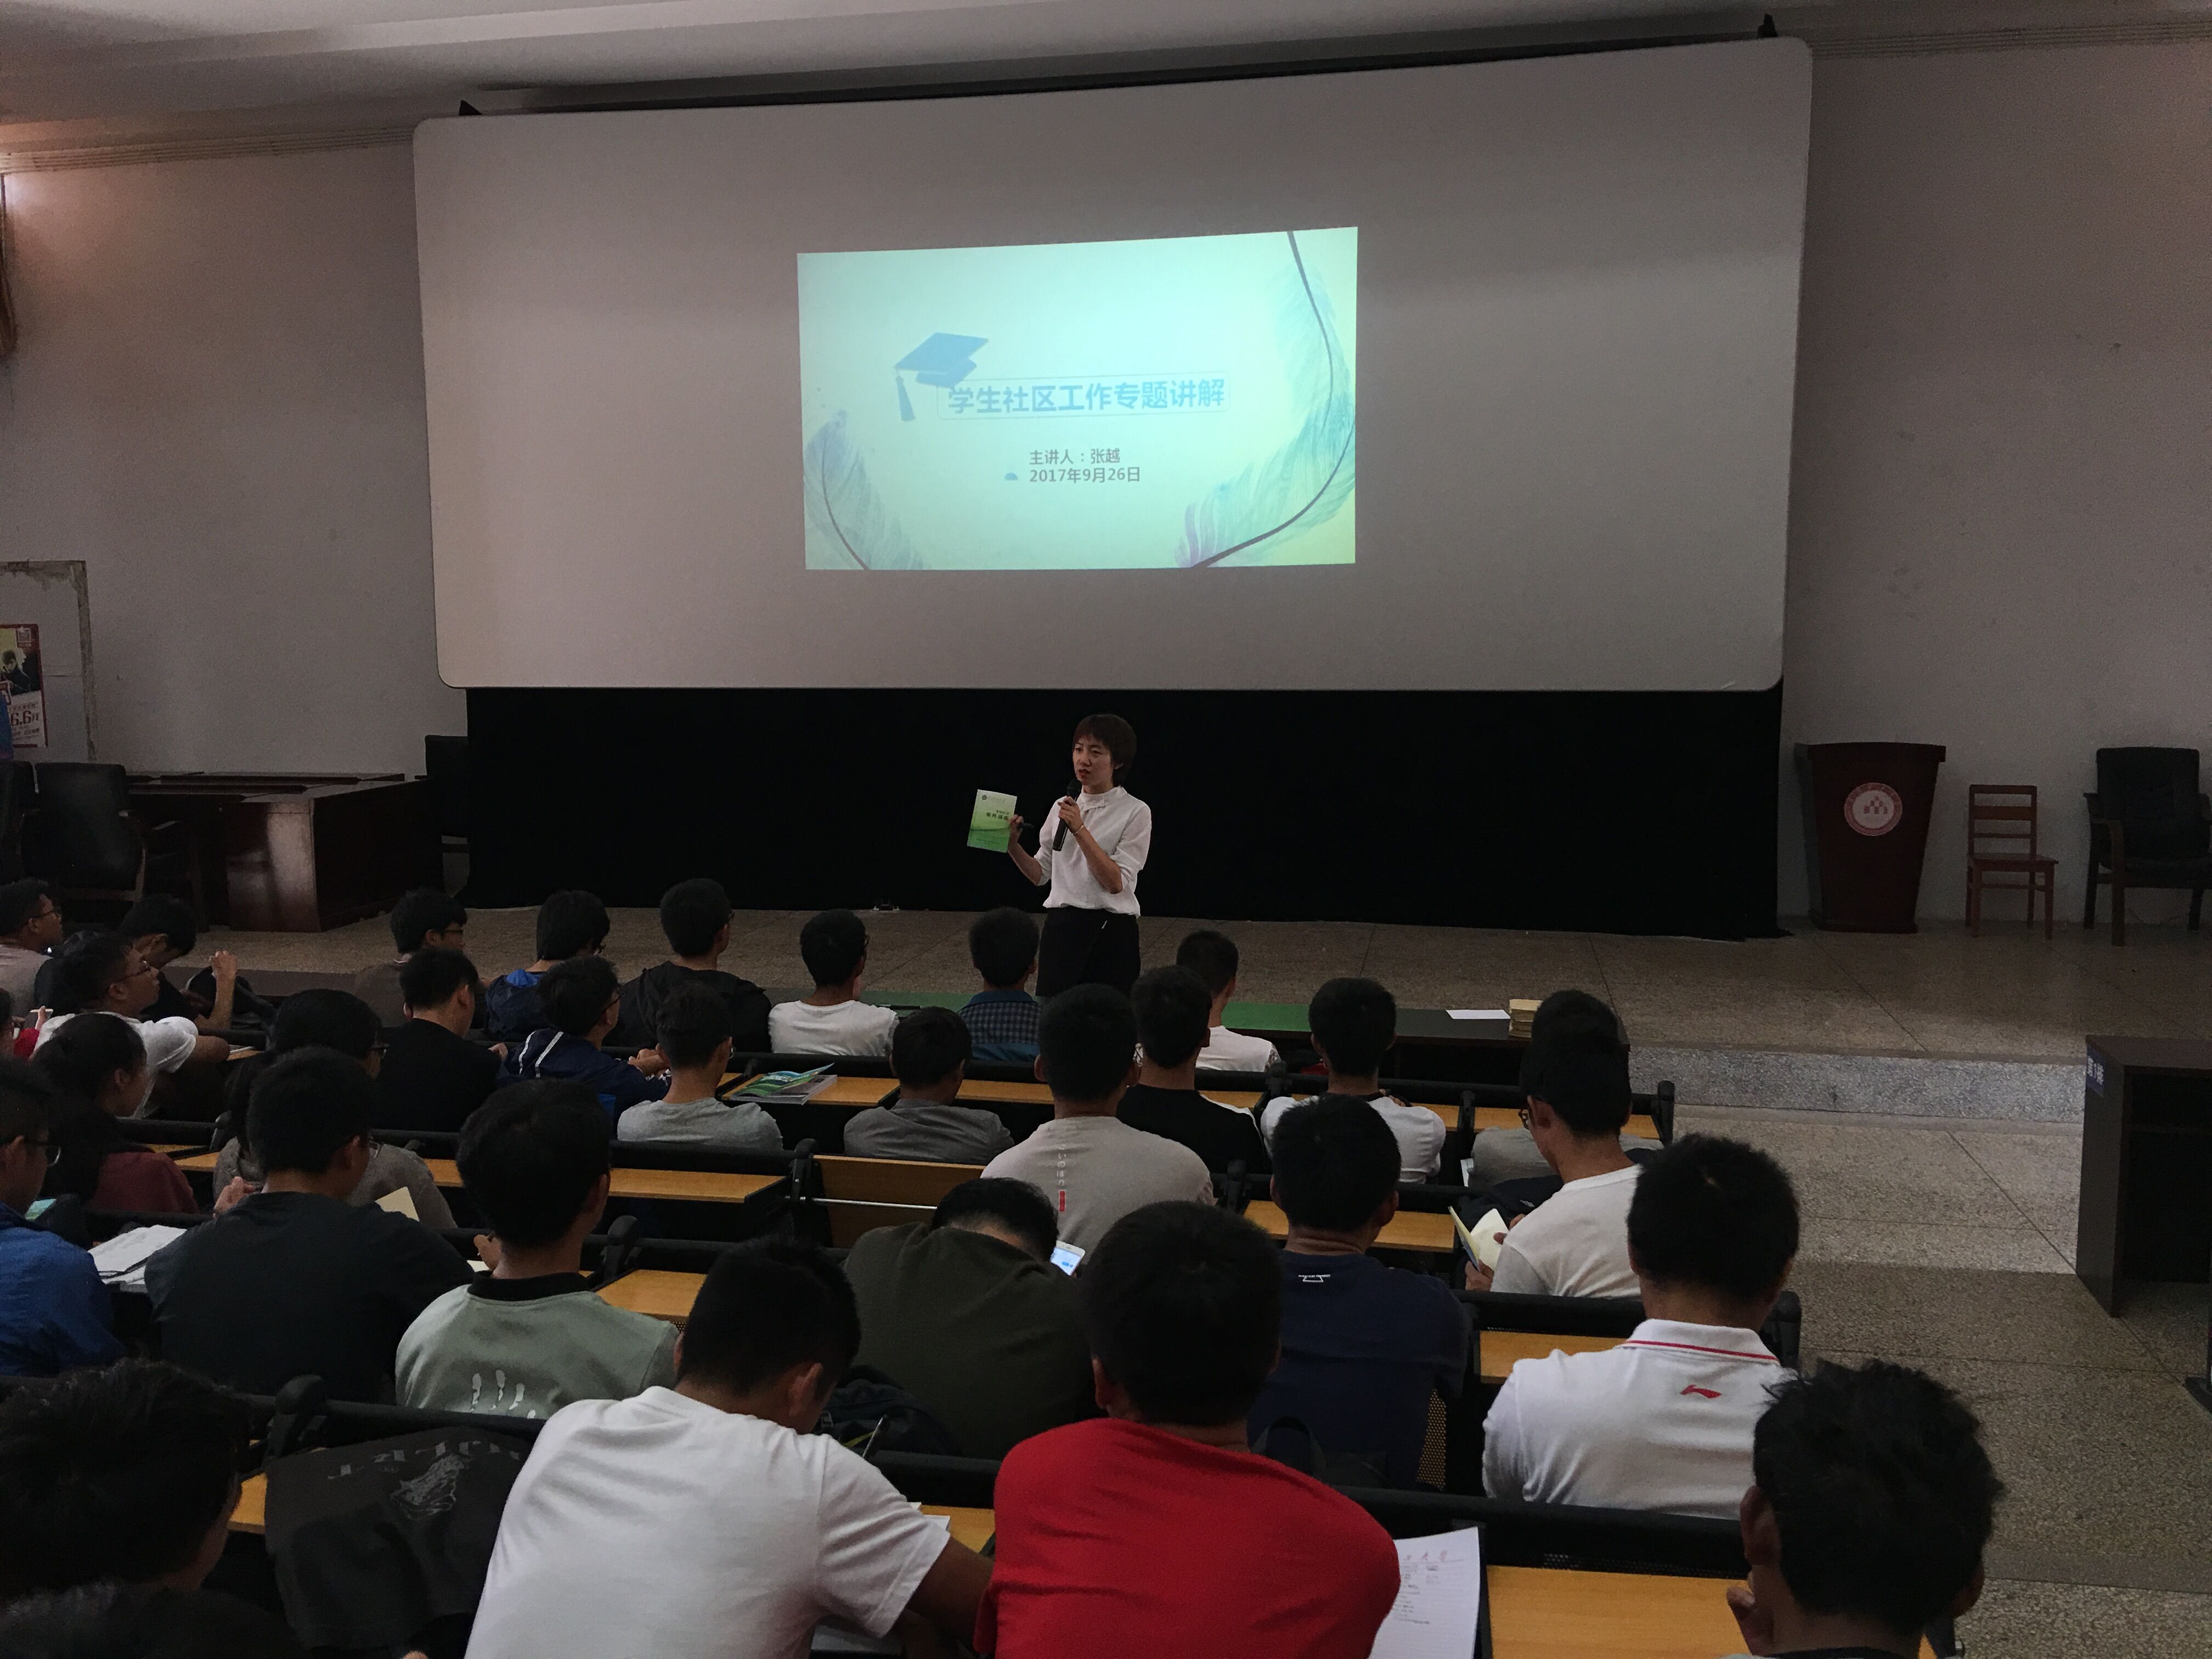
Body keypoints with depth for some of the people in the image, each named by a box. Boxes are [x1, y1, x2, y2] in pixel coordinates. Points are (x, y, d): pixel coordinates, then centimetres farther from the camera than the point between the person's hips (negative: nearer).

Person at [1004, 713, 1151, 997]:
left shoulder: (1136, 812, -5)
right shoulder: (1061, 807, 10)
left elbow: (1116, 881, -15)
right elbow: (1040, 873, 14)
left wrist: (1079, 830, -18)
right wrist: (1013, 846, -2)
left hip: (1111, 933, -4)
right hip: (1061, 928, 4)